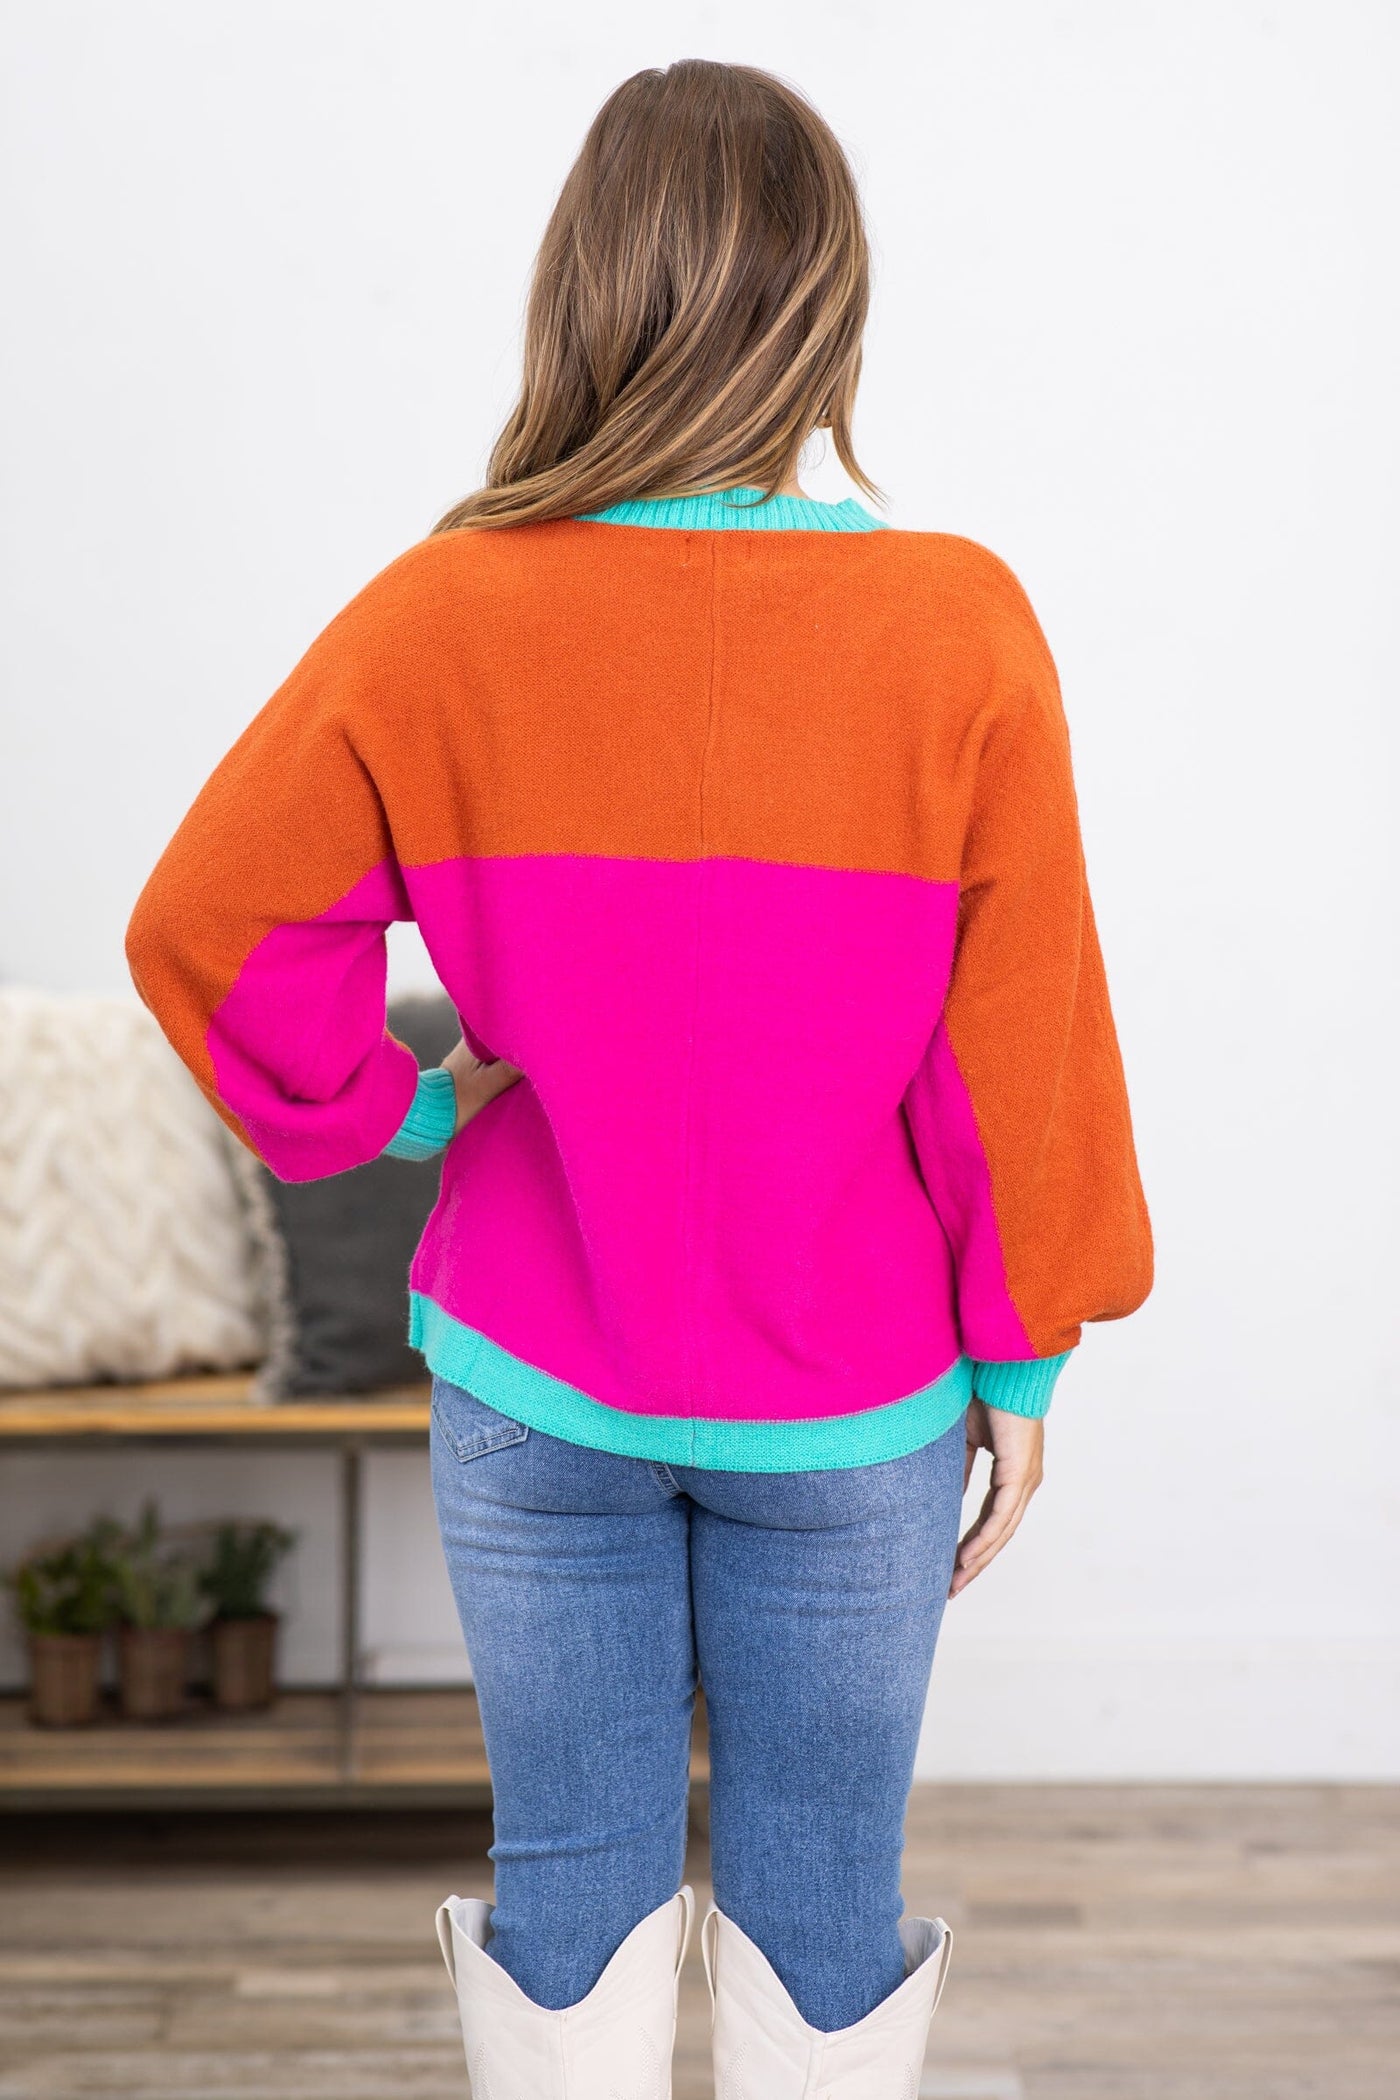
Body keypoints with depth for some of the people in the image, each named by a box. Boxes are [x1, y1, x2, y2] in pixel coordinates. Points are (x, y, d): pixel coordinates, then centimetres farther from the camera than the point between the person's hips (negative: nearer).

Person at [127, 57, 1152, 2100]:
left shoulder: (442, 617, -13)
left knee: (570, 1882, 17)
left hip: (532, 1390, 1)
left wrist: (391, 1106, 4)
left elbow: (209, 929, -11)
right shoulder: (958, 631, -16)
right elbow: (1018, 1045, -10)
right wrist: (1022, 1358, 1)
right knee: (820, 1911, 16)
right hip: (854, 1413, -1)